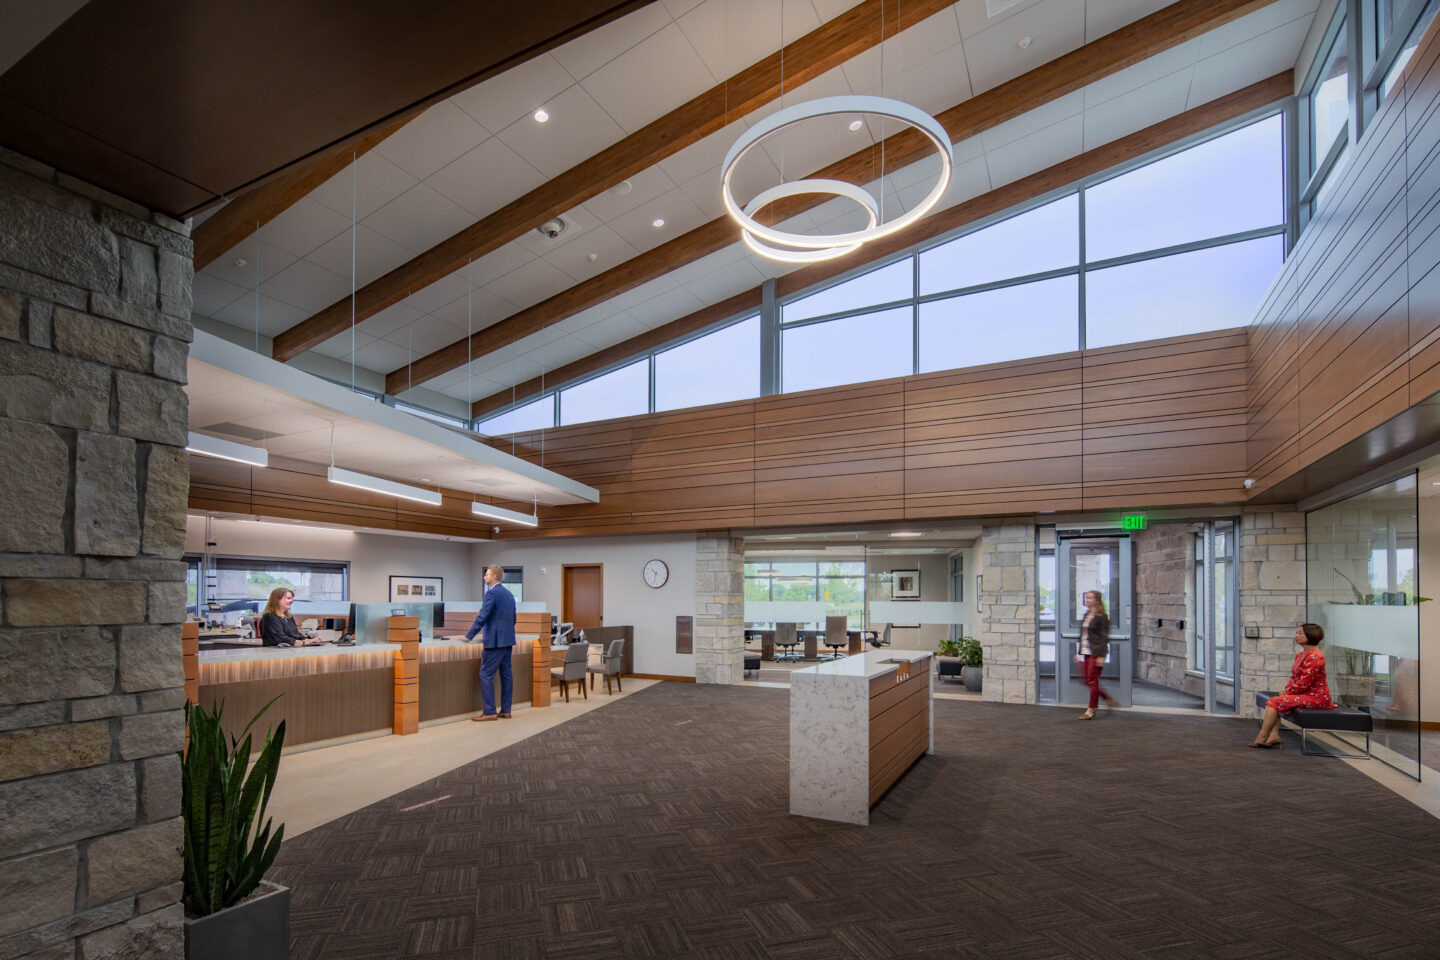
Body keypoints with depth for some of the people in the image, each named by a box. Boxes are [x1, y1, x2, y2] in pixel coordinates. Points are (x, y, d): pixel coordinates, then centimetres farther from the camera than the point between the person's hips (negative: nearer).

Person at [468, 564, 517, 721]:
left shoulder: (492, 593, -12)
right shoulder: (509, 594, 15)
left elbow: (482, 617, -17)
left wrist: (468, 636, -11)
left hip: (495, 641, -9)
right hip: (508, 640, 9)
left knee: (486, 674, -3)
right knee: (506, 674, 10)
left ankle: (489, 712, -4)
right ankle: (506, 711, 13)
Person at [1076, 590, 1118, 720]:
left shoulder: (1102, 616, -10)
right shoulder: (1087, 615, 13)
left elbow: (1104, 637, -13)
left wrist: (1101, 655, -17)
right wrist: (1079, 652, 17)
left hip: (1096, 653, -8)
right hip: (1086, 652, 8)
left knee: (1093, 680, -3)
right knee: (1087, 680, 11)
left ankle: (1091, 710, 4)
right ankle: (1109, 699, 29)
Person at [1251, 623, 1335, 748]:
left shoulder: (1315, 656, -16)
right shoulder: (1300, 655, 16)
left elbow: (1304, 682, -20)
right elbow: (1294, 678, 18)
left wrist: (1288, 693, -12)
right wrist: (1286, 690, 2)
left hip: (1316, 697, -10)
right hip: (1305, 694, 10)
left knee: (1275, 701, -18)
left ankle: (1262, 737, -13)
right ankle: (1274, 735, -13)